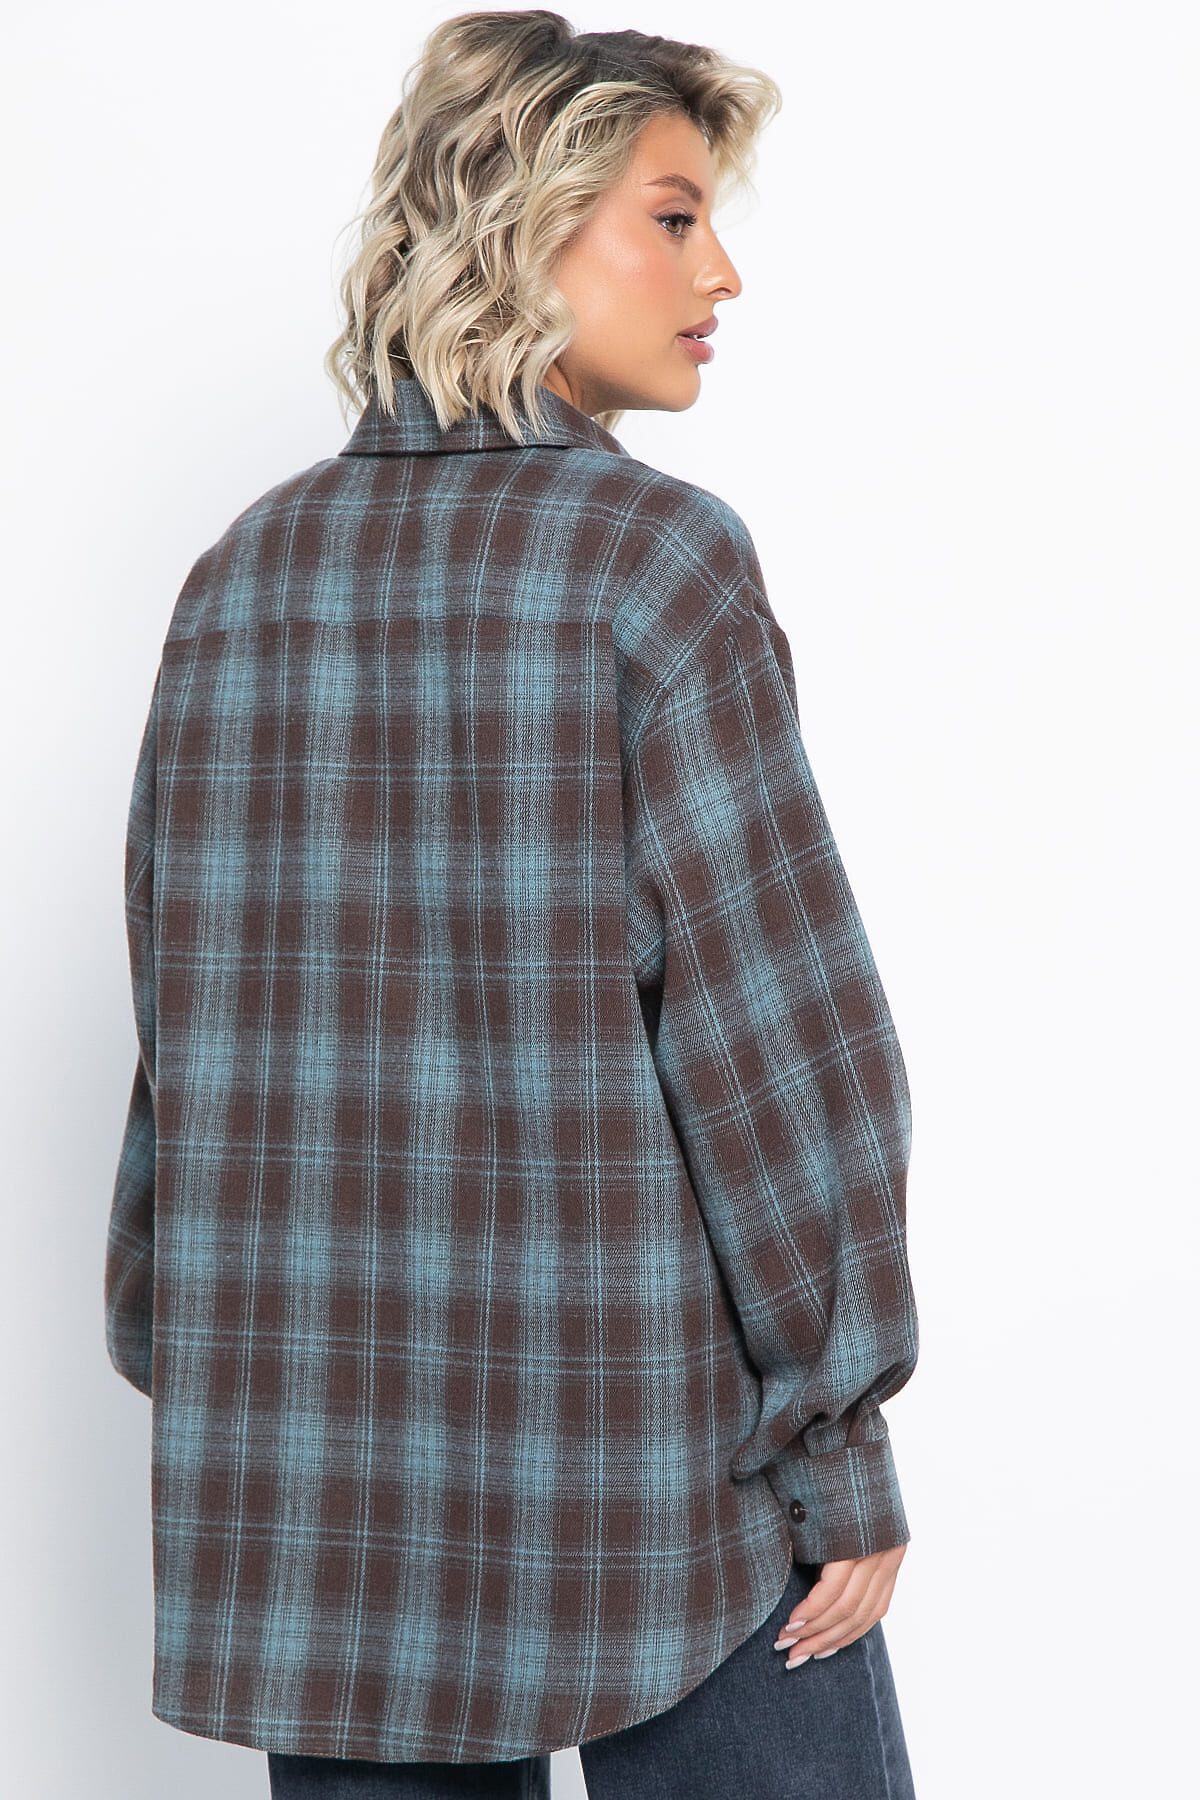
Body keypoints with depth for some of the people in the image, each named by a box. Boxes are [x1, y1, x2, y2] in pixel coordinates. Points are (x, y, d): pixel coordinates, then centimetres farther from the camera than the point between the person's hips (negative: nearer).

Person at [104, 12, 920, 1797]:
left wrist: (193, 1381, 16)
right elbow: (769, 1018, -13)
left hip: (317, 1467, 5)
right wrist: (844, 1453, -6)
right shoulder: (652, 552, -10)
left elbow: (188, 1016, 8)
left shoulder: (242, 577, 5)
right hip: (645, 1468, -5)